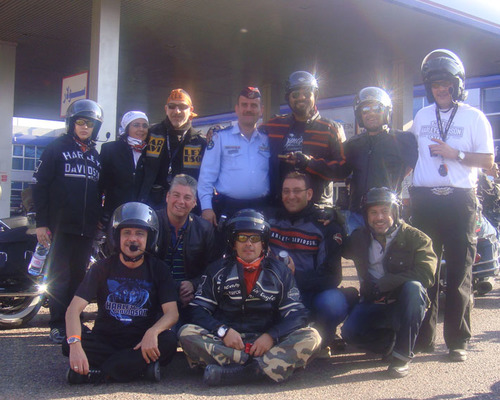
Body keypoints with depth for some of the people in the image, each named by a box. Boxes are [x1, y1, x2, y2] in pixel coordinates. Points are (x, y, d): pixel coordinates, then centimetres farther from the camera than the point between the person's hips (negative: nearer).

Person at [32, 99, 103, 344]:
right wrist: (41, 222, -9)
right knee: (60, 275, -3)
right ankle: (58, 324, 3)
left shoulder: (96, 156, 17)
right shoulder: (57, 148, 2)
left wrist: (99, 221, 12)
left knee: (78, 275, 8)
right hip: (61, 225, -4)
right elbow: (40, 184, -3)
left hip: (87, 229, 4)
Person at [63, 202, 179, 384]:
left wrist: (152, 332, -31)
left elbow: (172, 312, -7)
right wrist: (75, 344, -30)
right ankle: (142, 365, -25)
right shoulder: (103, 267, 0)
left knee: (169, 341, -31)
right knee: (68, 345, -27)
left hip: (143, 341, 0)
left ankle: (97, 372, -28)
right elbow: (74, 309, -10)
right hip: (105, 339, 0)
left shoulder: (158, 269, 1)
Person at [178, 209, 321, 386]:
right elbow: (199, 310, 5)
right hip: (225, 344, 0)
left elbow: (297, 314, 4)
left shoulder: (279, 271, 12)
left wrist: (271, 336, -14)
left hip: (266, 343, 0)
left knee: (311, 337, -24)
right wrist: (222, 331, -14)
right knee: (187, 333, -26)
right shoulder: (217, 270, 13)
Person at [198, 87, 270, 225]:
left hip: (260, 209, 3)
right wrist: (206, 207, -9)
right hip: (227, 208, -3)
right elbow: (207, 175, -1)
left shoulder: (267, 140, 13)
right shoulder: (220, 137, 4)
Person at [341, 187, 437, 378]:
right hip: (373, 304, 3)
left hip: (405, 304, -2)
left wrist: (383, 284, -20)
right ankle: (393, 340, 6)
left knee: (413, 287, -35)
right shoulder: (359, 239, 7)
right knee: (350, 331, -25)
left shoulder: (415, 238, -6)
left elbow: (425, 274, -18)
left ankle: (402, 355, -23)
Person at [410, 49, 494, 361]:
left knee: (460, 271, -2)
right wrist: (405, 190, 11)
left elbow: (488, 161, 0)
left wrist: (454, 153, -13)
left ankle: (458, 340, 5)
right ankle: (424, 337, 12)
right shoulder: (421, 117, 16)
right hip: (424, 199, 3)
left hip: (460, 199, -3)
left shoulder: (474, 117, 4)